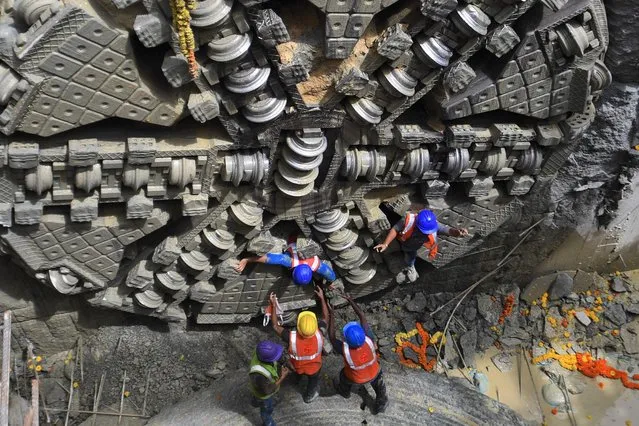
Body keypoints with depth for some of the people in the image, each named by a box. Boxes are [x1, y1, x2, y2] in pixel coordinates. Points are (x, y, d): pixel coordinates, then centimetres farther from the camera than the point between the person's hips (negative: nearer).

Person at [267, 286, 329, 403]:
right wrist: (322, 298, -15)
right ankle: (310, 396, 61)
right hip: (314, 367, 0)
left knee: (297, 374, 37)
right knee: (313, 380, 33)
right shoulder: (319, 334, -40)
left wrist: (273, 305, -23)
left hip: (297, 367, 0)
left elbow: (275, 326, -25)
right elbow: (325, 318, -19)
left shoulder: (291, 337, -43)